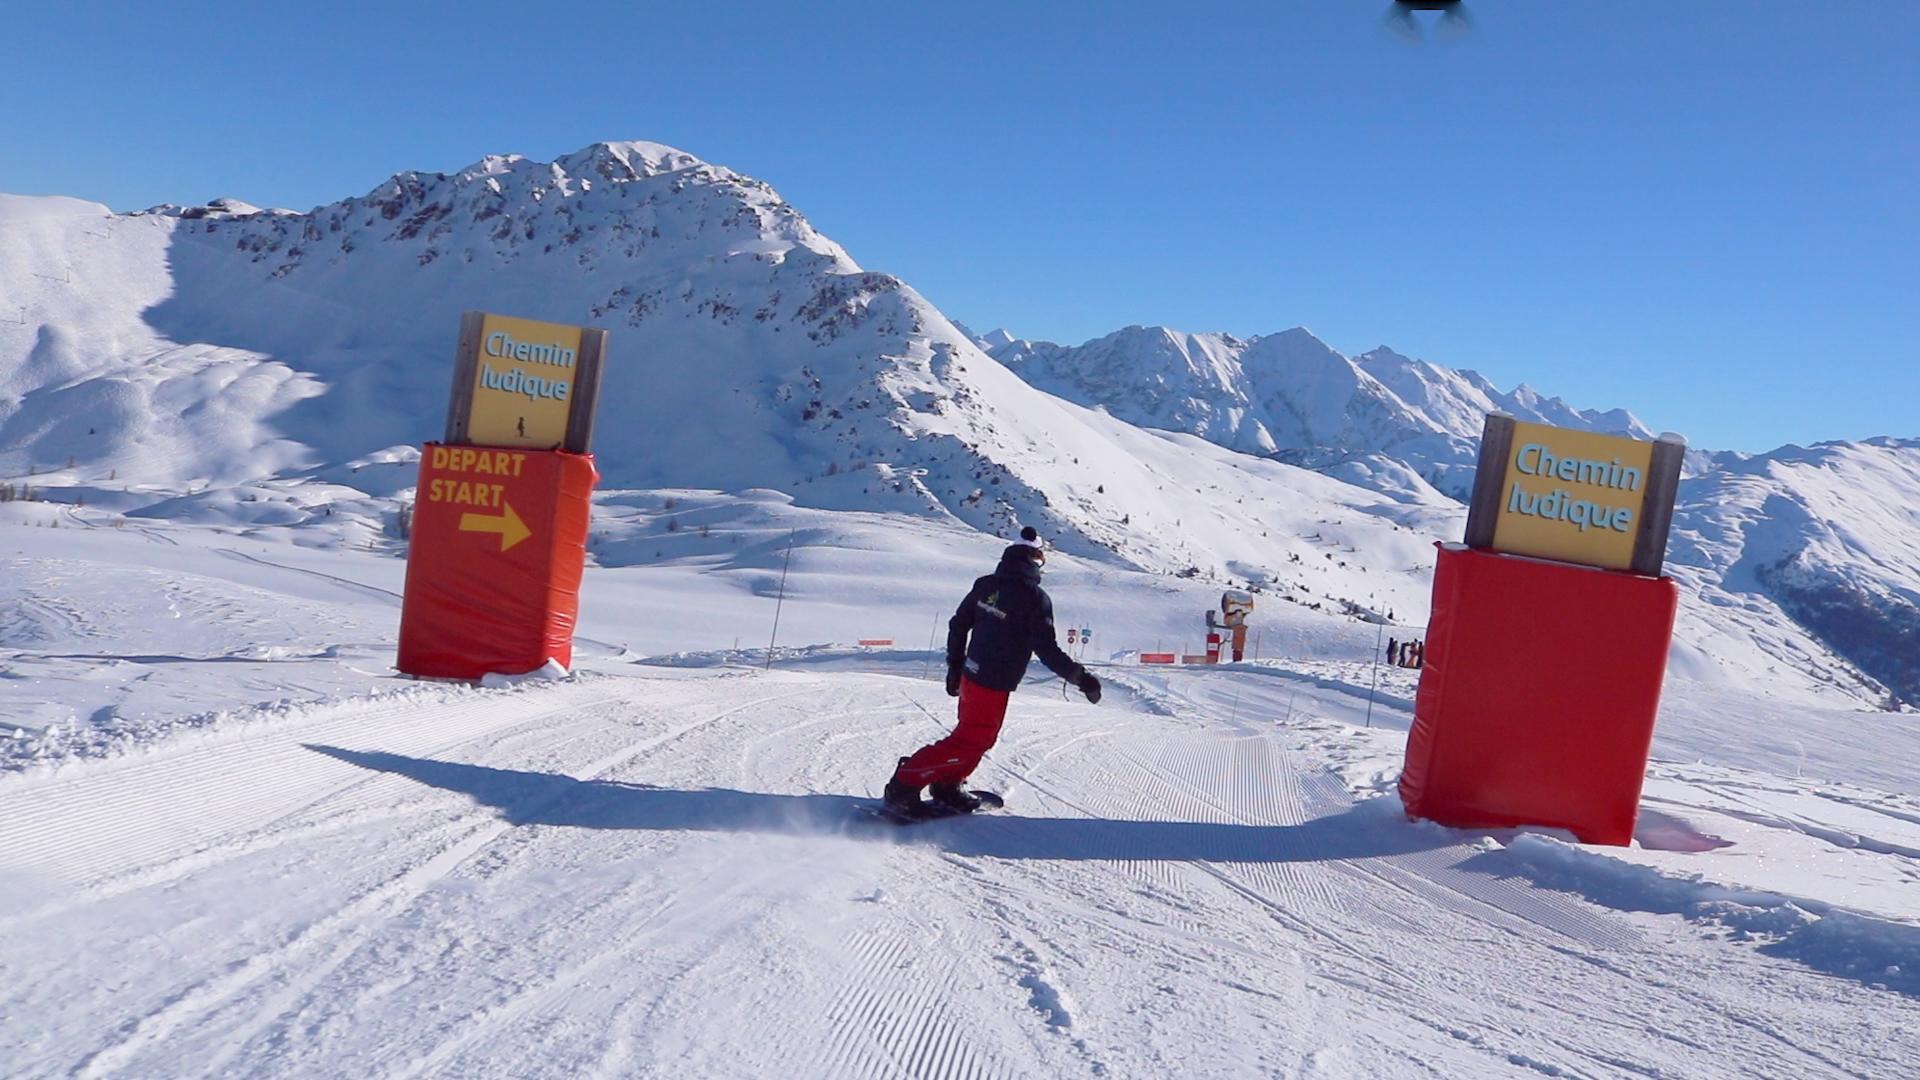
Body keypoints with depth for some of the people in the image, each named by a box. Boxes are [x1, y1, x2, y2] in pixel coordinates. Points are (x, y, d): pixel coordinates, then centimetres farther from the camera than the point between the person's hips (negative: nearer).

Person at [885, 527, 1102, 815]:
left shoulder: (986, 584, 5)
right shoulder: (1035, 598, -16)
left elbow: (958, 624, 10)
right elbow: (1047, 650, -19)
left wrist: (955, 665, 21)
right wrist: (1080, 677, -11)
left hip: (971, 674, 8)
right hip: (994, 684, -8)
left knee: (982, 736, 23)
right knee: (971, 742, -2)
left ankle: (947, 786, 27)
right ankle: (905, 784, -6)